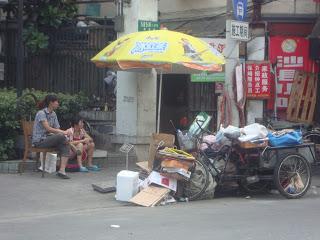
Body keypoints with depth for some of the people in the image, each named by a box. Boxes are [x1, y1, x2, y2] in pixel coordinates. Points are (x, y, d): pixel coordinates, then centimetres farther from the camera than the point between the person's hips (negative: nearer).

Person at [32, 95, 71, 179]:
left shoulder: (53, 114, 13)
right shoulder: (41, 113, -12)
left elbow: (57, 129, 9)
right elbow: (48, 128, -22)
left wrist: (62, 133, -12)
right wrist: (63, 132, -26)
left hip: (48, 139, 8)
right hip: (39, 141, -7)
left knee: (65, 146, -21)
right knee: (61, 136, -29)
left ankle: (62, 170, -31)